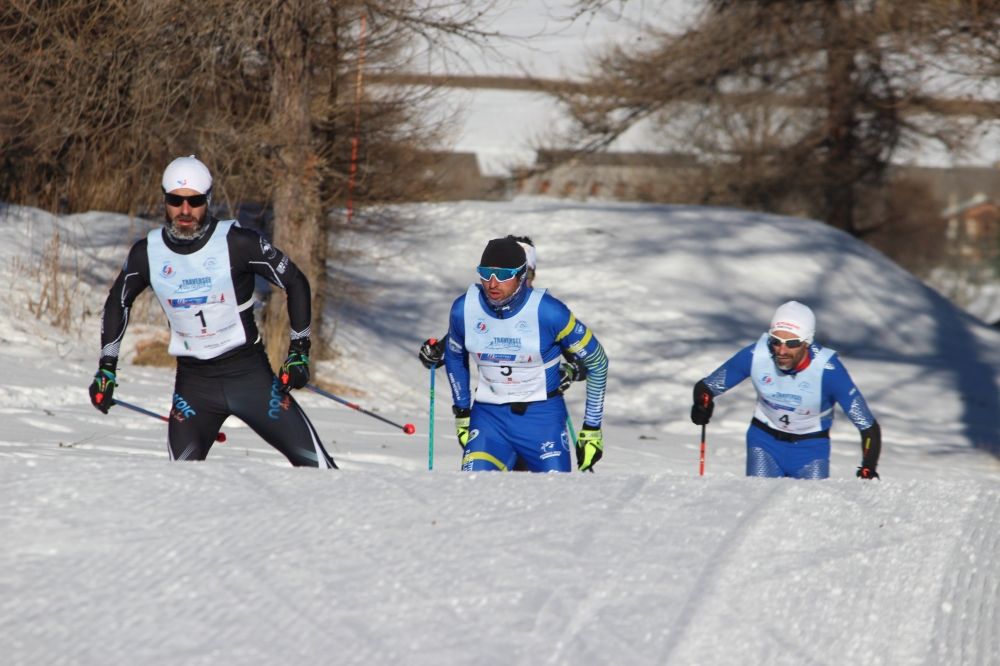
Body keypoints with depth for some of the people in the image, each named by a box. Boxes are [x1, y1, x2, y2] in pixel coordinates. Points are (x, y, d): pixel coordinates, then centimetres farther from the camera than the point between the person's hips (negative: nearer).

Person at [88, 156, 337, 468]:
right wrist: (106, 368, 14)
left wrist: (299, 351, -4)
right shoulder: (147, 254, -3)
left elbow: (296, 283, -2)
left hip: (248, 373, -2)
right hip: (193, 381, 2)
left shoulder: (237, 242, -12)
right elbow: (117, 303, 16)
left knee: (314, 464, -6)